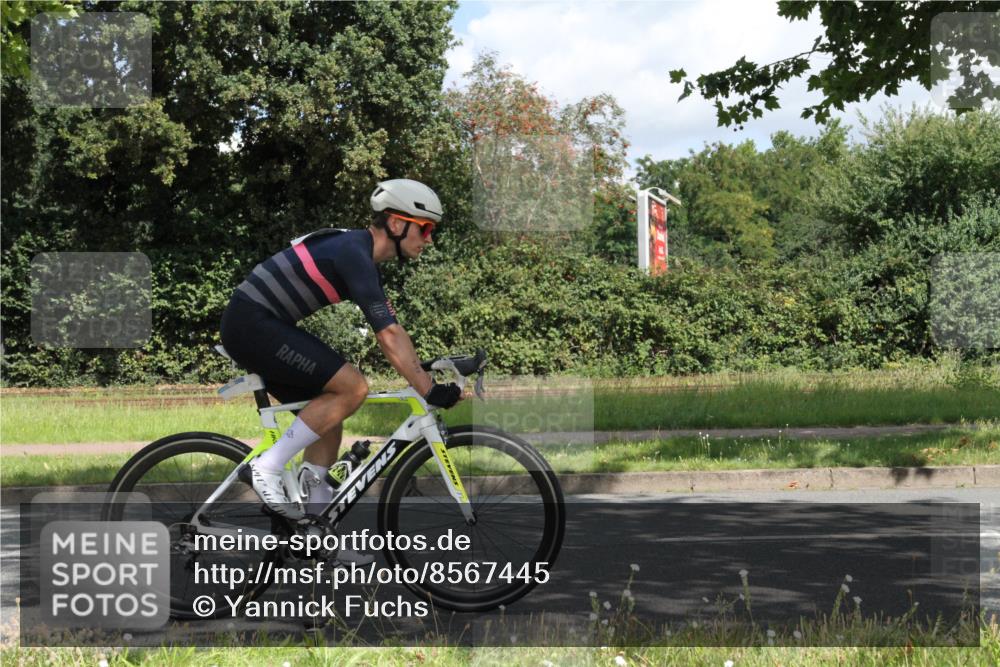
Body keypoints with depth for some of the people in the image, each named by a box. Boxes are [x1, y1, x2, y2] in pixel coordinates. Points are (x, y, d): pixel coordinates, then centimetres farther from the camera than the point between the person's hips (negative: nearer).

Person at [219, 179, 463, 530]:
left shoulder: (364, 258, 14)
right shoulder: (353, 253, -18)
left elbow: (392, 331, 17)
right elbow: (388, 336, -23)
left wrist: (431, 382, 13)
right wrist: (429, 391, -21)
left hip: (258, 327, 11)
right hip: (252, 323, -11)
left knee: (331, 415, 10)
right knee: (352, 387, -16)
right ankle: (269, 466, -10)